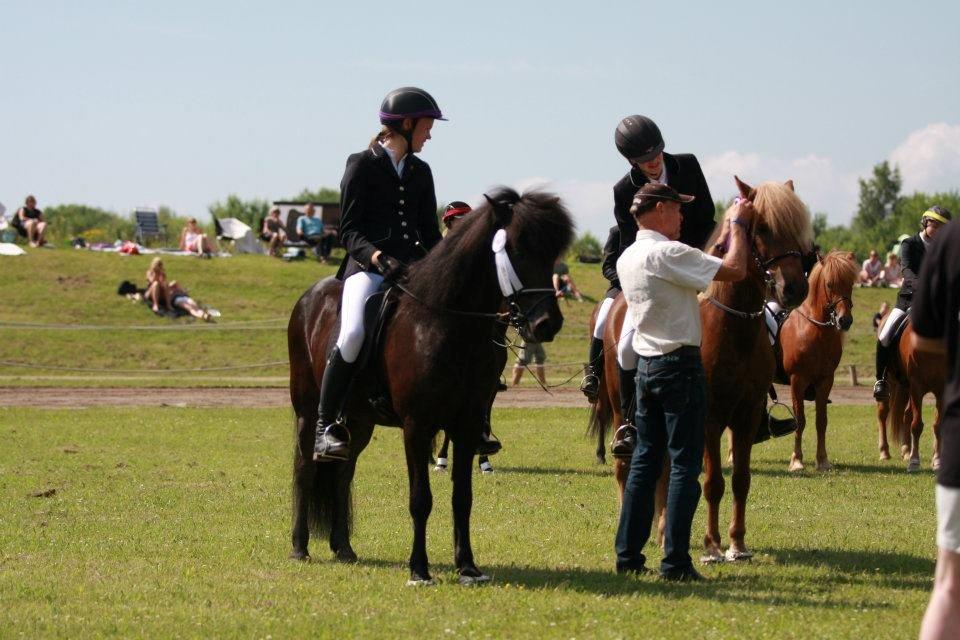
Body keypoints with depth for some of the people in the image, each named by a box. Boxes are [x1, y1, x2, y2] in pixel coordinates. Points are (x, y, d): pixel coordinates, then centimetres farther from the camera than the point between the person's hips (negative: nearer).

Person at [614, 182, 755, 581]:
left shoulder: (627, 259, 11)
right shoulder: (668, 253, -16)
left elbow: (698, 270, 18)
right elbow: (734, 269, -16)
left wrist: (725, 234, 20)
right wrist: (738, 225, -1)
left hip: (645, 366, 8)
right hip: (680, 365, -8)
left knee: (645, 459, 12)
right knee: (684, 464, -4)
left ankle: (628, 555, 13)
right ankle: (675, 563, -6)